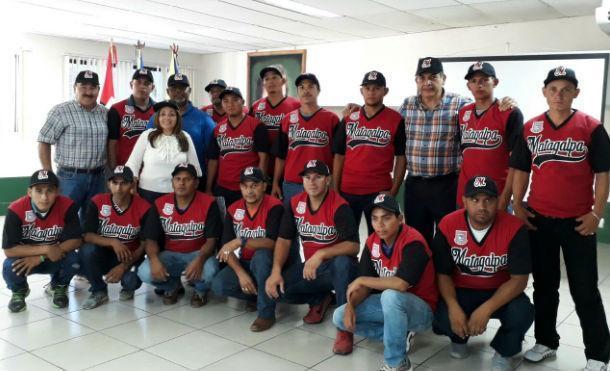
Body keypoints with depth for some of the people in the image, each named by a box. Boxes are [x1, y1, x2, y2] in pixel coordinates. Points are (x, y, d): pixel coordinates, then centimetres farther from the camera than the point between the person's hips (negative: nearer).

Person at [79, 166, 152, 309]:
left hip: (130, 257, -2)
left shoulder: (143, 208, -14)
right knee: (86, 251, -30)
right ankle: (99, 291, -4)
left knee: (132, 280, -32)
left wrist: (124, 266, -24)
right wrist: (113, 242, -32)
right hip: (103, 254, 2)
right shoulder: (97, 202, -10)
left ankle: (128, 287, 10)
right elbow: (87, 236, -15)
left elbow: (145, 245, -12)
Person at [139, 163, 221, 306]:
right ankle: (173, 287, 10)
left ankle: (201, 290, 5)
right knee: (145, 272, -26)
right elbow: (151, 239, -2)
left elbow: (211, 239, -11)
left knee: (209, 271, -36)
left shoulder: (208, 204, -10)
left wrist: (200, 259, -32)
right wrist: (154, 259, -24)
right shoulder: (160, 204, -2)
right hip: (170, 255, 3)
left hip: (198, 254, -2)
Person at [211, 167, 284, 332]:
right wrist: (241, 273, -20)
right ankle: (258, 295, 6)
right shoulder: (233, 210, -3)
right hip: (243, 263, 5)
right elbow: (227, 248, -6)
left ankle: (267, 312, -23)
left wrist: (240, 241, -37)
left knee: (261, 254, -38)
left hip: (266, 263, -4)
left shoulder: (274, 207, -17)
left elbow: (272, 242, -29)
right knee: (218, 285, -20)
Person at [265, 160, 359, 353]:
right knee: (275, 286, -16)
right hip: (309, 268, 5)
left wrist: (321, 254, -37)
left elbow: (353, 246, -26)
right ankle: (319, 299, 12)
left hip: (337, 268, -5)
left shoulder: (339, 206, -19)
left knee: (342, 262, -39)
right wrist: (276, 270, -14)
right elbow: (283, 240, 0)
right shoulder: (295, 203, -3)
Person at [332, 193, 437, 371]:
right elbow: (366, 286, 1)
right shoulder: (372, 242, -4)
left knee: (390, 296, -39)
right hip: (389, 304, 7)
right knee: (340, 317, -5)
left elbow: (401, 284, -38)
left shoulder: (413, 242, -26)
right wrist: (350, 305, -19)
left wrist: (361, 280, -26)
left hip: (421, 309, -7)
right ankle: (399, 336, 3)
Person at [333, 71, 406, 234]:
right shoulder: (349, 119, 8)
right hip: (347, 191, 3)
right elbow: (339, 156, 9)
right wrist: (335, 190, 4)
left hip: (380, 192, -3)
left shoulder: (396, 120, -1)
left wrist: (393, 191, -7)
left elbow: (401, 157, 0)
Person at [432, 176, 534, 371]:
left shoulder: (514, 228, -19)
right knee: (443, 317, -29)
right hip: (461, 291, 1)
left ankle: (506, 352, 7)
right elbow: (443, 274, -7)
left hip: (500, 292, 0)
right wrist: (453, 307, -26)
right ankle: (459, 337, 14)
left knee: (522, 314, -31)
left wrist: (486, 309, -31)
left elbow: (519, 279, -19)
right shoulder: (448, 225, -15)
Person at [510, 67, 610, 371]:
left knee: (584, 290, 4)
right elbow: (521, 170, 9)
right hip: (538, 219, 3)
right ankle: (546, 341, 28)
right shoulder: (530, 128, 5)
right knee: (544, 285, 14)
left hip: (578, 221, -3)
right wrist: (517, 205, 1)